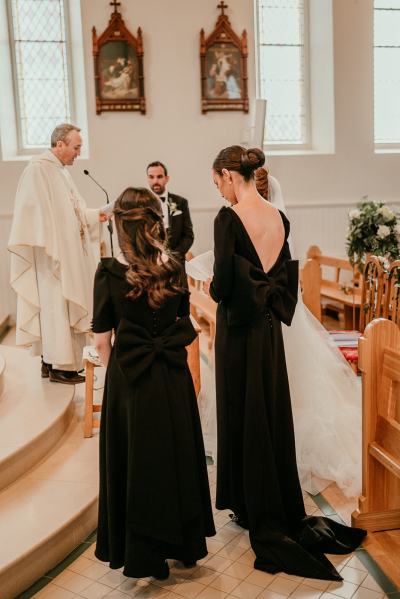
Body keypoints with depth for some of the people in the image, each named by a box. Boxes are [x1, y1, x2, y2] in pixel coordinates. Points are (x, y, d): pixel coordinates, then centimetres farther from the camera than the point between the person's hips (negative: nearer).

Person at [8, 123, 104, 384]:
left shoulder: (61, 170, 14)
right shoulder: (38, 169, -14)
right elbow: (38, 214, -19)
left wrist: (96, 215, 4)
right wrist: (51, 252, -22)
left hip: (70, 253, 9)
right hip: (53, 255, -9)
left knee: (63, 306, 13)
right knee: (56, 306, -3)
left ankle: (52, 358, 23)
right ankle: (59, 366, 6)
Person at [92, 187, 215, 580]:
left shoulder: (109, 272, -12)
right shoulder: (174, 268, -4)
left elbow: (102, 341, -7)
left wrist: (114, 374, 7)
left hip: (129, 378, -3)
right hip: (174, 376, 3)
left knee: (134, 462, 12)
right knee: (177, 456, 18)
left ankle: (142, 554, 25)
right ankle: (182, 543, 34)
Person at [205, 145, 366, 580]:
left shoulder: (229, 218, -16)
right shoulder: (279, 218, 5)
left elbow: (223, 283, -21)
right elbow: (286, 276, 9)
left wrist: (211, 288, -1)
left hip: (239, 329, -6)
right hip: (270, 327, 6)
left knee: (242, 416, 8)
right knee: (273, 413, 16)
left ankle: (254, 509, 23)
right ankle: (283, 508, 30)